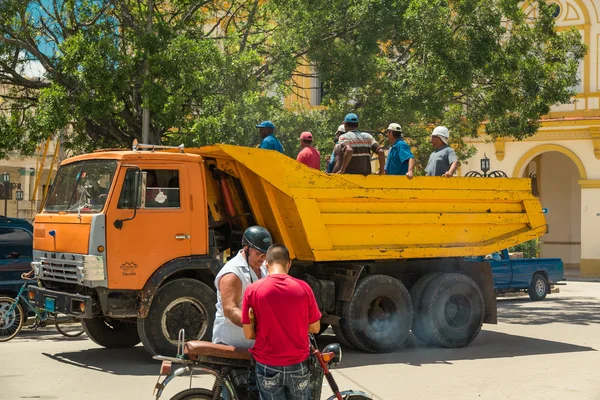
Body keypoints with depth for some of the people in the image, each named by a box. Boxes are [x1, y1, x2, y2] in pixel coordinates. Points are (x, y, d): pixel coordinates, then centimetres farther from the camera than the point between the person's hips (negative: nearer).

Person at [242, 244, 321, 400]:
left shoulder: (252, 290, -11)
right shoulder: (303, 288, -8)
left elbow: (248, 334, -6)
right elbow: (315, 328, 2)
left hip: (268, 366, -1)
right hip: (298, 365, 1)